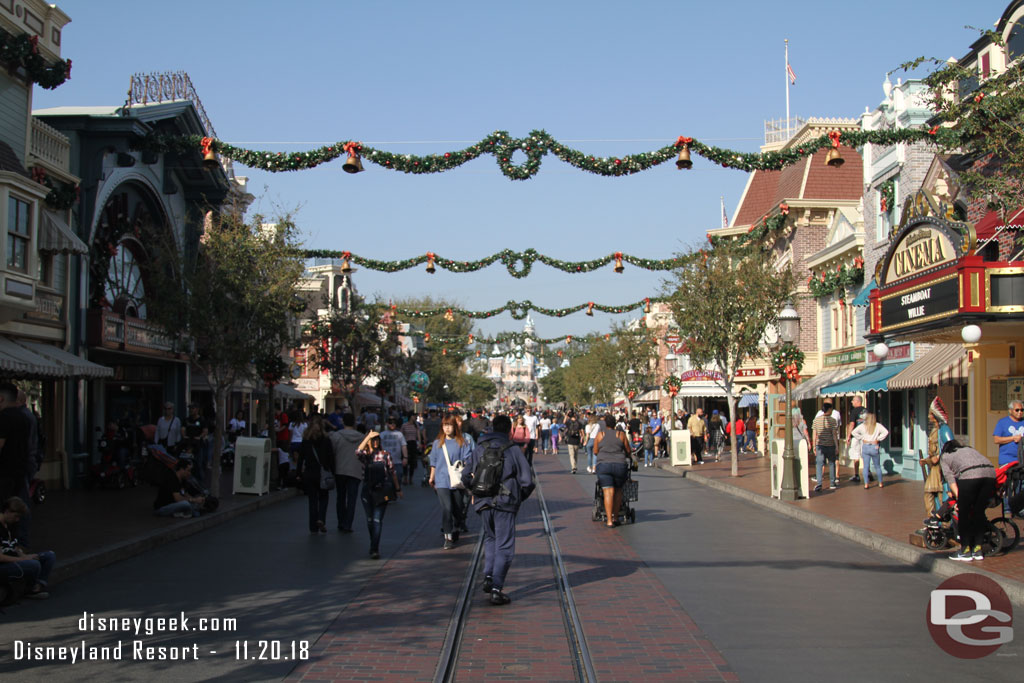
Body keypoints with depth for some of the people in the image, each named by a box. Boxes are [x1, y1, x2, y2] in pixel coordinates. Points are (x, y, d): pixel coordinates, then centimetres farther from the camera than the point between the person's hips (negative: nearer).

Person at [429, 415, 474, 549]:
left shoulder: (463, 442, 1)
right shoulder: (438, 443, 7)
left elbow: (467, 460, 0)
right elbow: (434, 462, 15)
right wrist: (432, 477, 20)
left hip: (458, 481, 0)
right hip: (442, 481, 0)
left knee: (458, 508, 9)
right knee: (447, 508, -12)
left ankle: (455, 533, 30)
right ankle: (448, 537, -9)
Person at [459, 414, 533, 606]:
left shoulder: (479, 449, 6)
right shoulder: (512, 449, -4)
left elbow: (466, 476, 9)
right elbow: (527, 480, -6)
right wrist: (519, 497, 12)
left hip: (483, 504, 4)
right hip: (505, 504, -4)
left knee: (490, 539, 24)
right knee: (504, 547, 2)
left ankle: (488, 577, 10)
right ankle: (496, 589, -5)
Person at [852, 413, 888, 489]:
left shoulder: (862, 426, 3)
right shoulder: (878, 426, 1)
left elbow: (854, 432, -5)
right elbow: (886, 432, -11)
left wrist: (861, 438, 3)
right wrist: (878, 438, -2)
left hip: (865, 446, 1)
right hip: (874, 447, -1)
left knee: (866, 466, 3)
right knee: (877, 466, 12)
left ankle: (866, 484, -1)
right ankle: (880, 483, 18)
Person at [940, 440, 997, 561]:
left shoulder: (944, 457, 25)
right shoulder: (968, 449, 40)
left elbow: (950, 477, 11)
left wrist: (958, 497, 6)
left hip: (969, 475, -5)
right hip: (990, 473, 5)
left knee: (964, 514, 6)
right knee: (979, 512, 15)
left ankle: (965, 551, 9)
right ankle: (977, 549, 18)